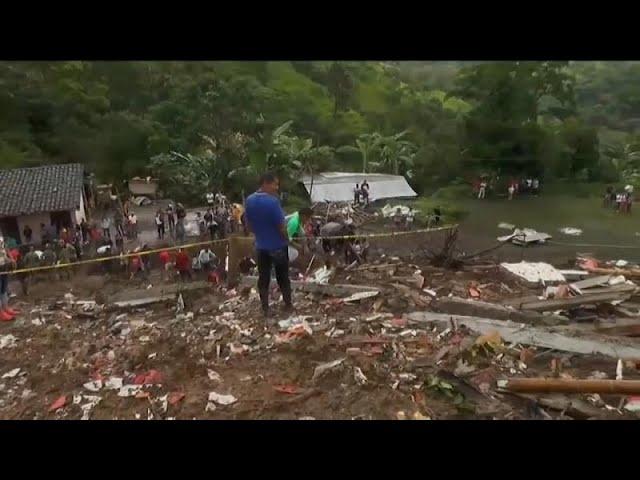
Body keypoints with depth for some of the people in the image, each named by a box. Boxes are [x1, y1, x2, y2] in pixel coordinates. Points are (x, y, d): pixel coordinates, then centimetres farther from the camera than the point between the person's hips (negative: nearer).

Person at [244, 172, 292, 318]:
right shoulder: (273, 201, -22)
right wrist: (286, 240, -2)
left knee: (263, 278, 11)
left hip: (261, 245, 5)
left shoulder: (249, 201, -1)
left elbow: (248, 224, 8)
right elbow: (281, 226, -19)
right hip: (278, 245, -5)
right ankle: (288, 305, 24)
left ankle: (265, 309, 17)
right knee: (283, 277, 11)